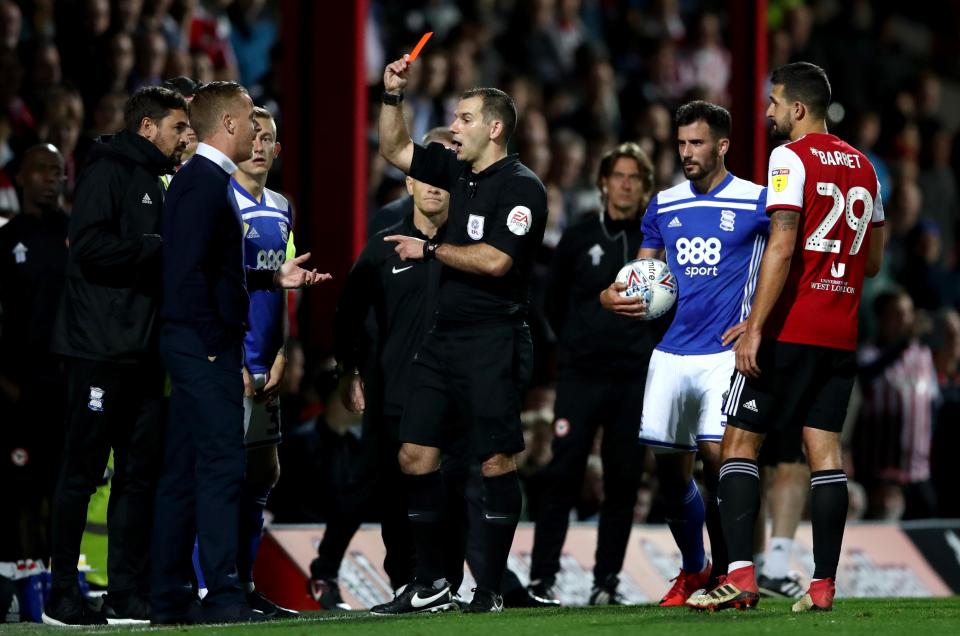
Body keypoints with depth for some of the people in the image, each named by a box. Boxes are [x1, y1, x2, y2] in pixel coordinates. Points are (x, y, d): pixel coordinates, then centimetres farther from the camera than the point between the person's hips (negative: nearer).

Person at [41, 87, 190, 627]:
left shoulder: (154, 183, 20)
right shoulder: (109, 171, -6)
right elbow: (90, 246, -19)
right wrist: (157, 247, -16)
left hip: (143, 353, 9)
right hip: (101, 348, -9)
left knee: (140, 473, 7)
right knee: (83, 472, -4)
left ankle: (128, 594, 10)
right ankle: (63, 596, 0)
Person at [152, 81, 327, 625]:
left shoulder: (209, 180, 18)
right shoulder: (205, 183, -14)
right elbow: (188, 274, -20)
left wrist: (274, 277, 18)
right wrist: (217, 349, -20)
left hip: (197, 350, 10)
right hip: (206, 344, -10)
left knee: (185, 472, 10)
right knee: (222, 466, -11)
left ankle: (170, 597, 13)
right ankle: (224, 595, -13)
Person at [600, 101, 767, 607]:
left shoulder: (755, 203, -2)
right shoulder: (663, 206, 13)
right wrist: (612, 295, -3)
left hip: (726, 352, -5)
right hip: (671, 353, 5)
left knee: (716, 458, -15)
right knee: (671, 470, 5)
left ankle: (723, 572, -1)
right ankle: (692, 570, 23)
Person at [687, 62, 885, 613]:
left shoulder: (791, 158, -8)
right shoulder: (863, 167, 15)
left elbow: (782, 246, -18)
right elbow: (873, 261, 20)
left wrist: (755, 328, -19)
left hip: (790, 331, -7)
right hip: (842, 335, 7)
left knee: (740, 442, 0)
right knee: (825, 449, 5)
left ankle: (740, 575, -11)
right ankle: (824, 584, -1)